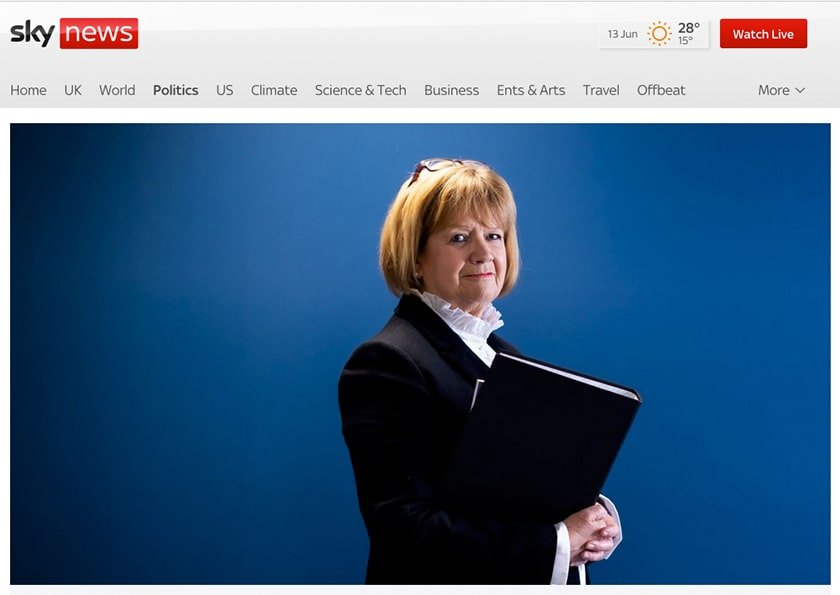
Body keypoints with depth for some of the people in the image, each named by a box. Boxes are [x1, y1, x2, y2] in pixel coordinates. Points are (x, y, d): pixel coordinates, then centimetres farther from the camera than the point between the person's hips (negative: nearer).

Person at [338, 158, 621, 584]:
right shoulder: (386, 364, -18)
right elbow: (405, 530, -25)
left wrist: (596, 518, -12)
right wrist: (557, 543, -24)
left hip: (542, 580, 7)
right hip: (448, 580, -7)